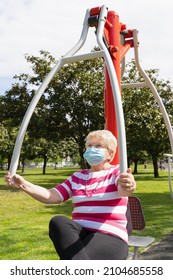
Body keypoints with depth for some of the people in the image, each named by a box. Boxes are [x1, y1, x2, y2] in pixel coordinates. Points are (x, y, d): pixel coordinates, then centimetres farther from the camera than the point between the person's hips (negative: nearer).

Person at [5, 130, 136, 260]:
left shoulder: (116, 172, 3)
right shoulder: (77, 177, 18)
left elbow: (123, 190, -20)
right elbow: (52, 196, 9)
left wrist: (128, 187, -47)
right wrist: (23, 185, -6)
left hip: (110, 236, -4)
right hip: (80, 234, 5)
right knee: (58, 221, -30)